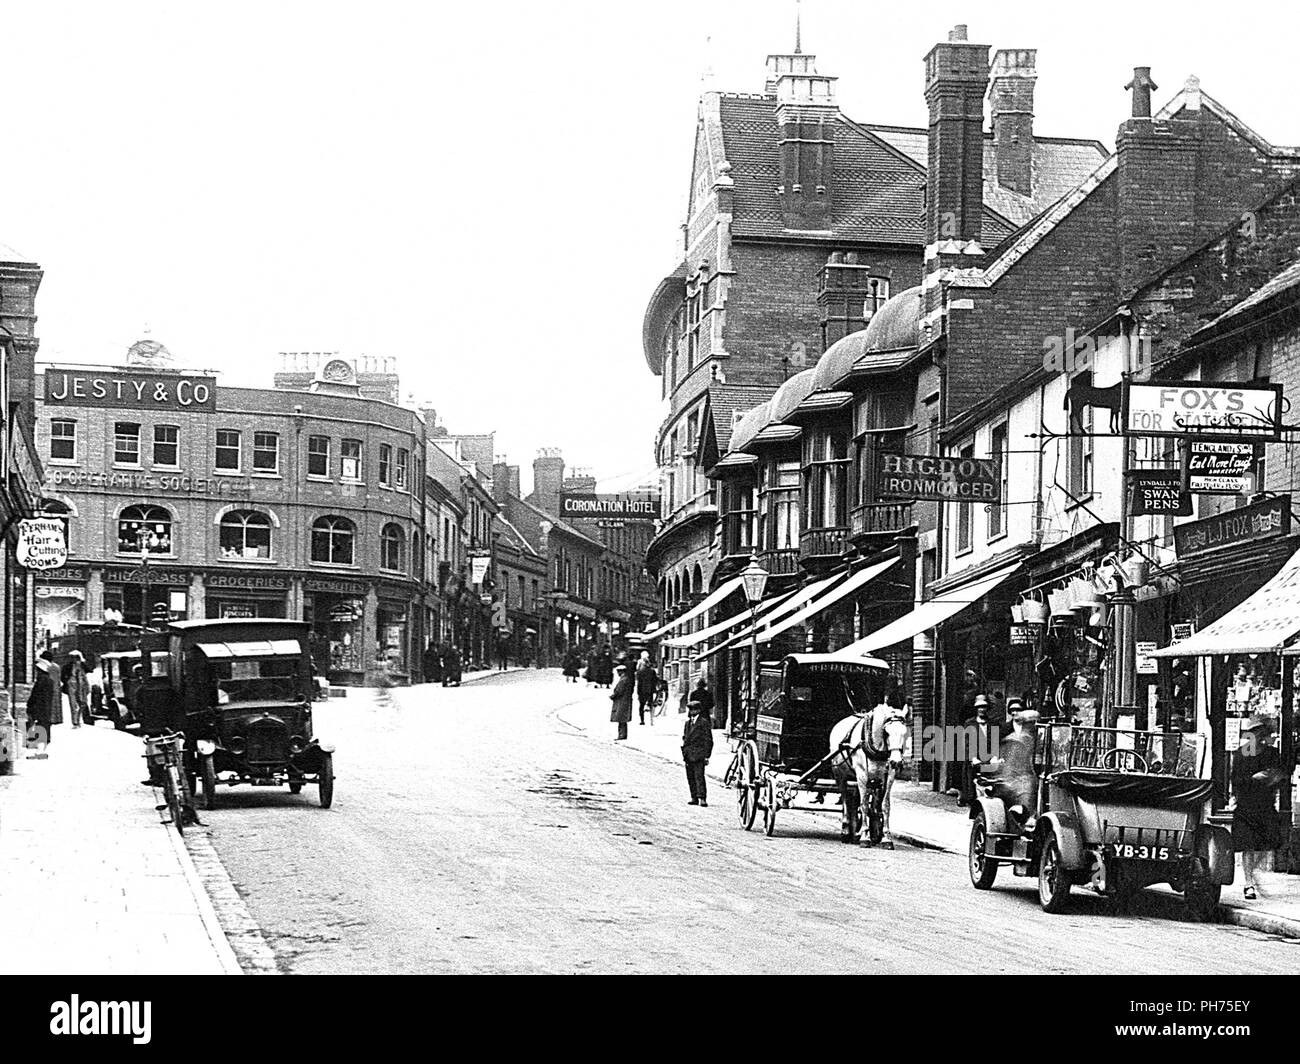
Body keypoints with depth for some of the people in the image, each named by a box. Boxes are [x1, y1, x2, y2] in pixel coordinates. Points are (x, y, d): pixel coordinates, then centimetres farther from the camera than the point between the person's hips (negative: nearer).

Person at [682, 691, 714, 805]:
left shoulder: (704, 722, -4)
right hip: (688, 755, 7)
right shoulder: (688, 723, 17)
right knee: (690, 777, 8)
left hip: (698, 755, -7)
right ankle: (694, 798, 15)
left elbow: (708, 740, -5)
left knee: (699, 776, -13)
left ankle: (703, 798, -16)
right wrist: (684, 752, 15)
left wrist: (706, 756, -10)